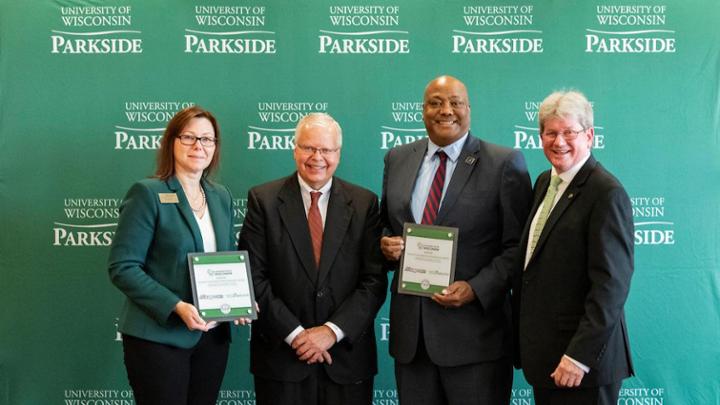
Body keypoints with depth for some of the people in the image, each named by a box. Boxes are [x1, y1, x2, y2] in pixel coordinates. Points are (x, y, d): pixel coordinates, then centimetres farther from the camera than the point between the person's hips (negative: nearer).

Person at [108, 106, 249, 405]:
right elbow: (122, 267, -14)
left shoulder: (221, 196, 9)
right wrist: (177, 307, -23)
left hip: (213, 334, 6)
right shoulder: (147, 193, -9)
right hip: (158, 335, -6)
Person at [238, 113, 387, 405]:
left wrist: (333, 331, -12)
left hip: (347, 356, 1)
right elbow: (253, 278, -5)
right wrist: (294, 333, -11)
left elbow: (374, 280, -3)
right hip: (281, 352, -1)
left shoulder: (364, 203, 1)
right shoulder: (263, 200, -1)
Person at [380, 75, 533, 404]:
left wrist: (476, 289, -17)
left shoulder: (504, 163, -3)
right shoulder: (397, 160, 10)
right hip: (409, 328, 4)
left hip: (474, 331, -4)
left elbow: (518, 246, -5)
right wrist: (386, 244, -3)